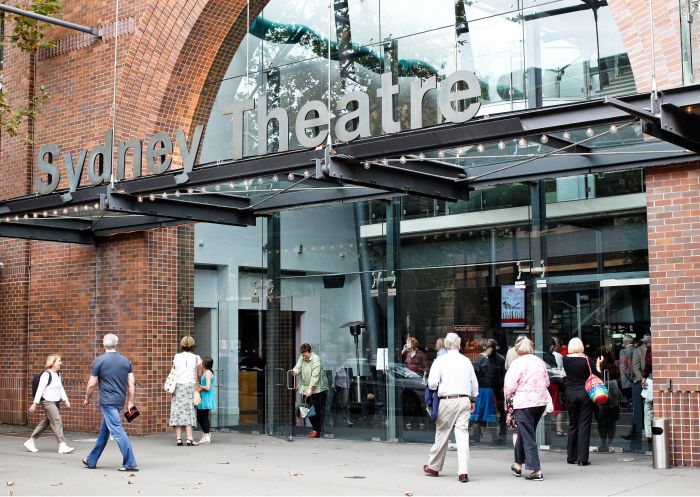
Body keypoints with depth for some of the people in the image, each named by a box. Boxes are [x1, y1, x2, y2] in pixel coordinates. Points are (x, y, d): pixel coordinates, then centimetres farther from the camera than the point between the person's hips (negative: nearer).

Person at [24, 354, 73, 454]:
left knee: (45, 422, 13)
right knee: (57, 421, -12)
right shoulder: (46, 374, -14)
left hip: (55, 402, 9)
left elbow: (61, 388, 19)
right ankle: (62, 446, -12)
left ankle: (30, 441, 23)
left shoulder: (58, 374, 11)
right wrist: (35, 404, -15)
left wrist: (65, 400, 10)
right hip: (47, 401, -9)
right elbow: (40, 389, -15)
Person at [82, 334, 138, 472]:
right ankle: (92, 461, 30)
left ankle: (130, 464, -14)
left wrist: (87, 399, 12)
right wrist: (130, 402, 10)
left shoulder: (99, 361, -7)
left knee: (117, 431, -9)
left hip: (107, 402, -6)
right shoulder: (125, 361, 7)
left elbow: (92, 384, -4)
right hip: (120, 401, 6)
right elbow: (131, 384, 5)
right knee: (104, 431, 18)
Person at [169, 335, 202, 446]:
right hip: (190, 385, -1)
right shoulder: (196, 358, 0)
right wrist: (200, 364, 25)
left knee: (178, 410, 4)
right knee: (188, 411, 0)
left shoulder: (176, 357, 4)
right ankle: (189, 439, -6)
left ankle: (178, 438, 0)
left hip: (177, 385, 1)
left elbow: (173, 372, 6)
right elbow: (199, 374, 9)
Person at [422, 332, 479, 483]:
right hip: (464, 400, 3)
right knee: (463, 435, 1)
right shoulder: (466, 361, 8)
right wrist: (472, 399, 29)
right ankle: (463, 472, -6)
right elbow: (474, 383, 14)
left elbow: (432, 383, -11)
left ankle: (433, 467, 23)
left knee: (442, 434, 9)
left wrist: (435, 389, 12)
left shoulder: (440, 361, -4)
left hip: (447, 401, -3)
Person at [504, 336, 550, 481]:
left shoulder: (517, 363, -11)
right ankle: (518, 465, 30)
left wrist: (508, 396, 7)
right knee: (524, 433, 19)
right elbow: (547, 382, 16)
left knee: (528, 436, 0)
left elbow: (510, 385, -12)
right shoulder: (540, 361, 8)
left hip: (523, 403, -6)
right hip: (541, 400, 6)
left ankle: (536, 471, -3)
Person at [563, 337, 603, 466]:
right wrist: (598, 365, 10)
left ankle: (571, 457, 17)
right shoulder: (586, 360, -9)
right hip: (585, 393, -3)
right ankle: (582, 458, -3)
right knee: (584, 425, 1)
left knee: (572, 425, 14)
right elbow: (598, 377, -6)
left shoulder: (566, 360, -3)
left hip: (570, 393, 3)